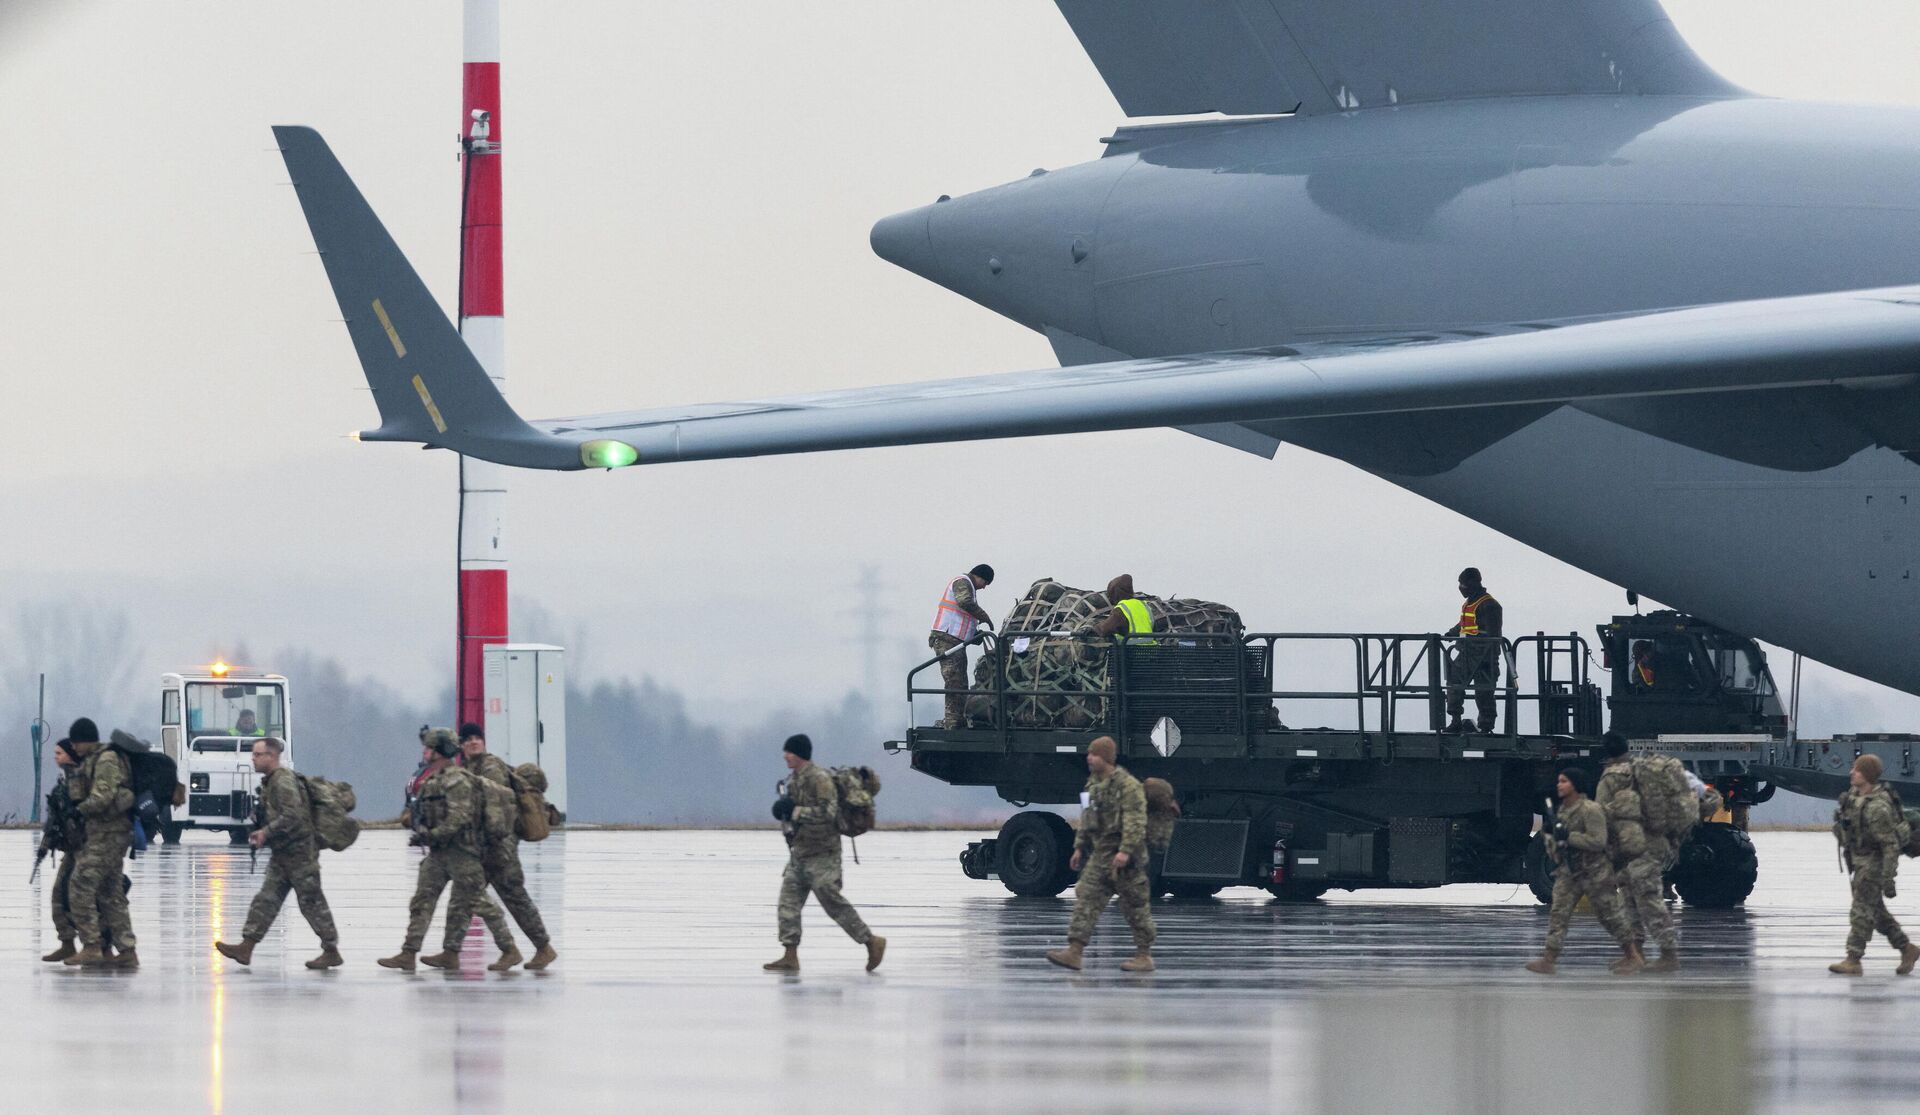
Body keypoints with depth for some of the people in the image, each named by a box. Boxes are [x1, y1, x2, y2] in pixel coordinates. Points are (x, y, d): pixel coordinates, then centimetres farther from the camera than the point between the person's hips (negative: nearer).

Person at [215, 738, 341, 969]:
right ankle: (246, 946, 1)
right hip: (282, 854, 10)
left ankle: (331, 952, 6)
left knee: (312, 902, -2)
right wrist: (262, 833, 11)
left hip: (299, 852, -10)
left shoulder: (284, 782, -17)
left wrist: (266, 832, -20)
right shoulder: (270, 782, 14)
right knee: (266, 898, 4)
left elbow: (292, 816, -26)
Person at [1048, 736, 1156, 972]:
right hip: (1100, 853, 8)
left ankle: (1144, 956, 9)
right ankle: (1075, 951, -6)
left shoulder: (1128, 785, -14)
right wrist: (1079, 847, 19)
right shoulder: (1094, 783, 13)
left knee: (1134, 905, 0)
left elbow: (1135, 822, -20)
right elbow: (1087, 818, 22)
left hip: (1123, 857, -8)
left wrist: (1126, 850, -28)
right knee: (1087, 899, -1)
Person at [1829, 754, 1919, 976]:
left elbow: (1891, 845, -25)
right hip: (1860, 862, 10)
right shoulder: (1854, 795, 2)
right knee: (1876, 911, 16)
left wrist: (1888, 879, -25)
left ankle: (1853, 961, -2)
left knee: (1861, 912, -6)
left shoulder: (1877, 807, -25)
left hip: (1874, 863, -10)